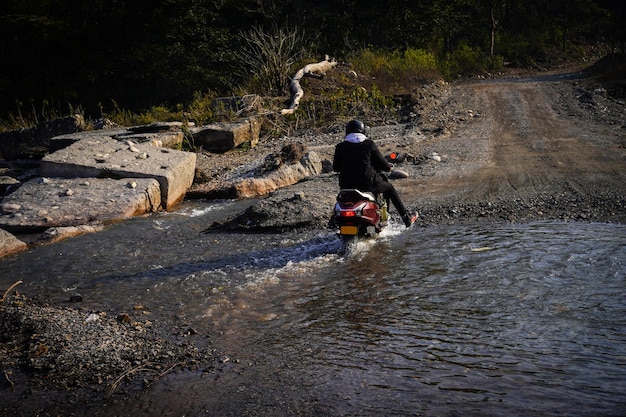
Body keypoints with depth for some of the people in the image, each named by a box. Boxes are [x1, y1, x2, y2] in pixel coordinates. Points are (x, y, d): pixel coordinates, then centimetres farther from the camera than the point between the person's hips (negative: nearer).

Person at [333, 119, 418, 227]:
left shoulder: (340, 147, 1)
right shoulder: (369, 144, -4)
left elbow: (335, 168, 11)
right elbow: (383, 164, -1)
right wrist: (389, 167, 23)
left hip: (346, 185, 2)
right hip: (368, 183, -2)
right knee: (389, 188, 24)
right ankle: (407, 218, 26)